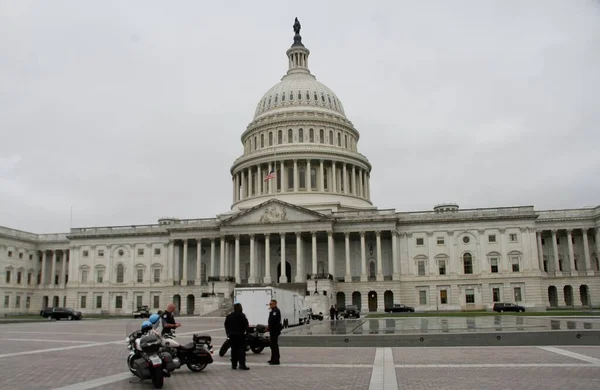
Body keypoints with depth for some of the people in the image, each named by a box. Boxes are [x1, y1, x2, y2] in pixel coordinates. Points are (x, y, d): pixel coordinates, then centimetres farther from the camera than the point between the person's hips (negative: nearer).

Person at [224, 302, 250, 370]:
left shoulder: (229, 316, 10)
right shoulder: (242, 316, -11)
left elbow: (226, 326, 14)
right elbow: (246, 325, -14)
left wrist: (228, 334, 18)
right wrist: (246, 332, -3)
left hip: (232, 335, 6)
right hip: (240, 335, -6)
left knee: (234, 350, 11)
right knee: (241, 349, -4)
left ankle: (234, 365, 10)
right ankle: (242, 364, -12)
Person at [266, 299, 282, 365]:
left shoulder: (276, 311, -15)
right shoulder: (273, 311, 20)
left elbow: (273, 320, -25)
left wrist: (269, 326, -16)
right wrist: (269, 326, 8)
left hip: (275, 330, -11)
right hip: (273, 330, 11)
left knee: (274, 345, -10)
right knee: (273, 345, 18)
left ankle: (276, 360, -8)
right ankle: (273, 359, 28)